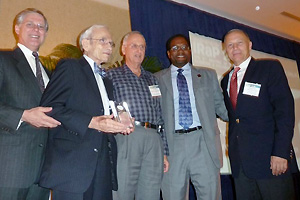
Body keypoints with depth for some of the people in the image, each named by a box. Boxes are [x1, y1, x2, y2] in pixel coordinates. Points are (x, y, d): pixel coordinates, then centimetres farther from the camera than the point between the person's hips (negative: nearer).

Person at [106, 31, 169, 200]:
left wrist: (164, 152, 13)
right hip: (126, 137, -3)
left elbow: (160, 115, 18)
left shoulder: (152, 79, 23)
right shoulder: (112, 76, 11)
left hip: (154, 141, 4)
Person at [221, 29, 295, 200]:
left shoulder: (270, 68, 0)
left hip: (268, 155, -4)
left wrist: (281, 152, -16)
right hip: (239, 160, 5)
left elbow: (285, 110, -9)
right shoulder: (226, 80, 16)